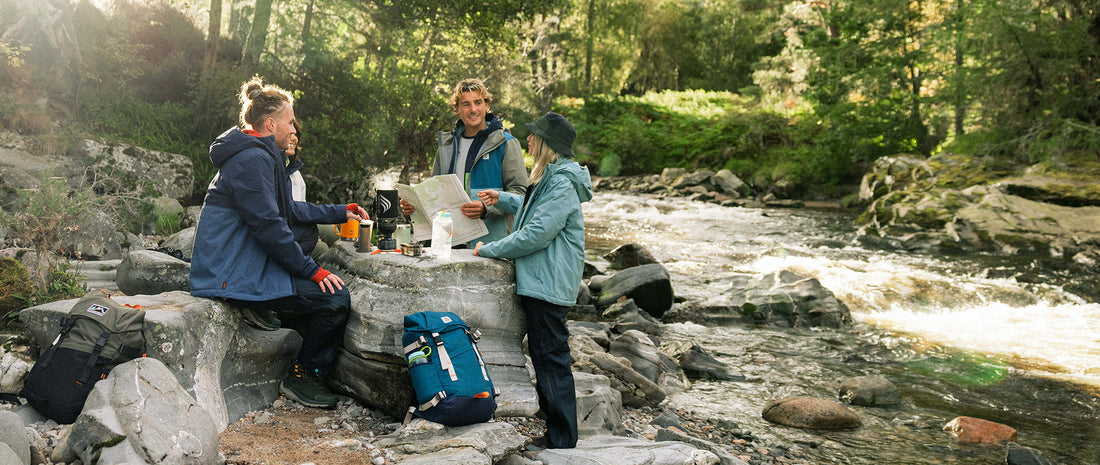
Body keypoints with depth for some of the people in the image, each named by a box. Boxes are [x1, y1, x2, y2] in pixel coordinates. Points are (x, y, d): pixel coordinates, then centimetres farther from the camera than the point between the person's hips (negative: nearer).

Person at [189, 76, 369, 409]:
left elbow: (288, 209, 28)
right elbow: (268, 224, -22)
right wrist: (311, 270, -17)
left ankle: (260, 305, 9)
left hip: (240, 262, 11)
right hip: (232, 274, -11)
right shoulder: (253, 159, -16)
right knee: (335, 298, -16)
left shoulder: (260, 155, 18)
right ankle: (302, 377, 0)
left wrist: (340, 212, 28)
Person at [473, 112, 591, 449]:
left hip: (548, 284, -11)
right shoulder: (549, 178, 15)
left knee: (551, 360, -4)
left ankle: (561, 443, 5)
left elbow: (536, 234, -23)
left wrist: (489, 250, -13)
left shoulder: (562, 185, -20)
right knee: (543, 356, 19)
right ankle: (549, 423, 32)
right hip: (539, 282, 11)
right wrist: (501, 199, 24)